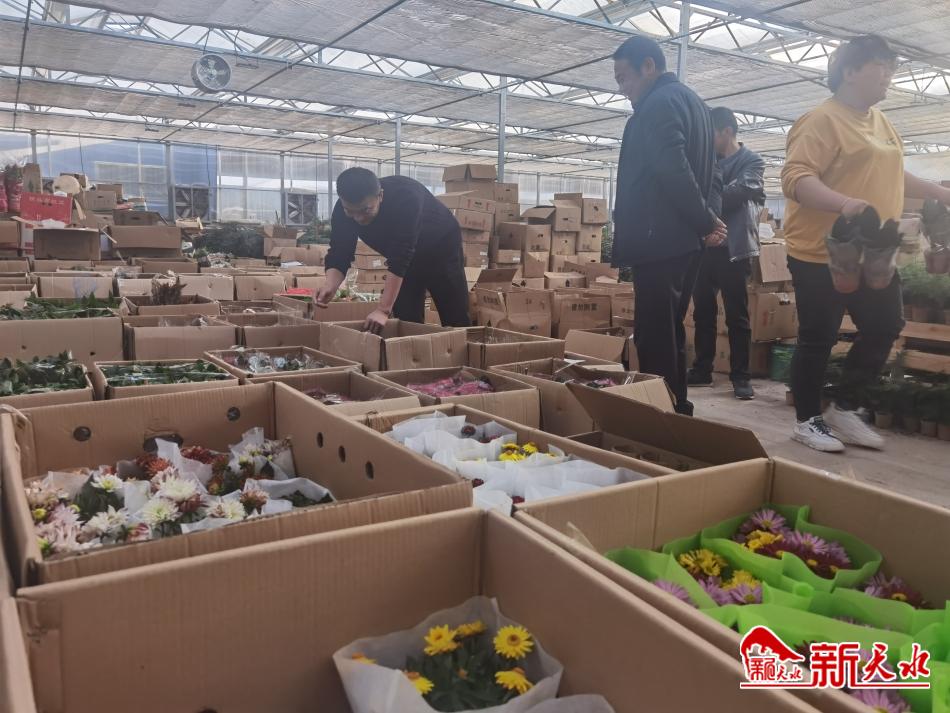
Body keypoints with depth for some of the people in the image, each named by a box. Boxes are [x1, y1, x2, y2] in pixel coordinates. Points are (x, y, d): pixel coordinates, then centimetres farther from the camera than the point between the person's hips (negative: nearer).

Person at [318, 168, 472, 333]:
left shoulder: (405, 197, -39)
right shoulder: (342, 211, -22)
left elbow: (401, 257, -42)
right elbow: (339, 255, -18)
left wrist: (384, 310, -45)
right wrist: (330, 287, -40)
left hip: (442, 249, -5)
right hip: (407, 258, 5)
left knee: (455, 322, -1)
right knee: (407, 321, 1)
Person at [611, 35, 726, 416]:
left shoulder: (659, 103, -10)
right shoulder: (692, 101, 23)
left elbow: (672, 171, -21)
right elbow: (704, 170, 22)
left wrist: (704, 221, -12)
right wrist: (706, 221, 11)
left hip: (659, 241, -10)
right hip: (681, 240, 10)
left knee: (654, 339, -8)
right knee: (669, 335, 14)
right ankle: (675, 411, 21)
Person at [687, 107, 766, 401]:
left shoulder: (752, 162, 0)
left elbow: (736, 193, -16)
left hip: (733, 248, -6)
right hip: (704, 246, 6)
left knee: (737, 315, 0)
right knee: (702, 312, 10)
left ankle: (740, 376, 7)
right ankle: (702, 370, 19)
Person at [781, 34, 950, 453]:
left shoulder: (879, 122, 16)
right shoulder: (822, 120, -12)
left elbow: (890, 175, 27)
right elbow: (795, 178, -24)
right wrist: (844, 203, -37)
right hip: (823, 253, -9)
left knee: (884, 329, 12)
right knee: (818, 338, -1)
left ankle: (843, 409, 25)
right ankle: (807, 420, 14)